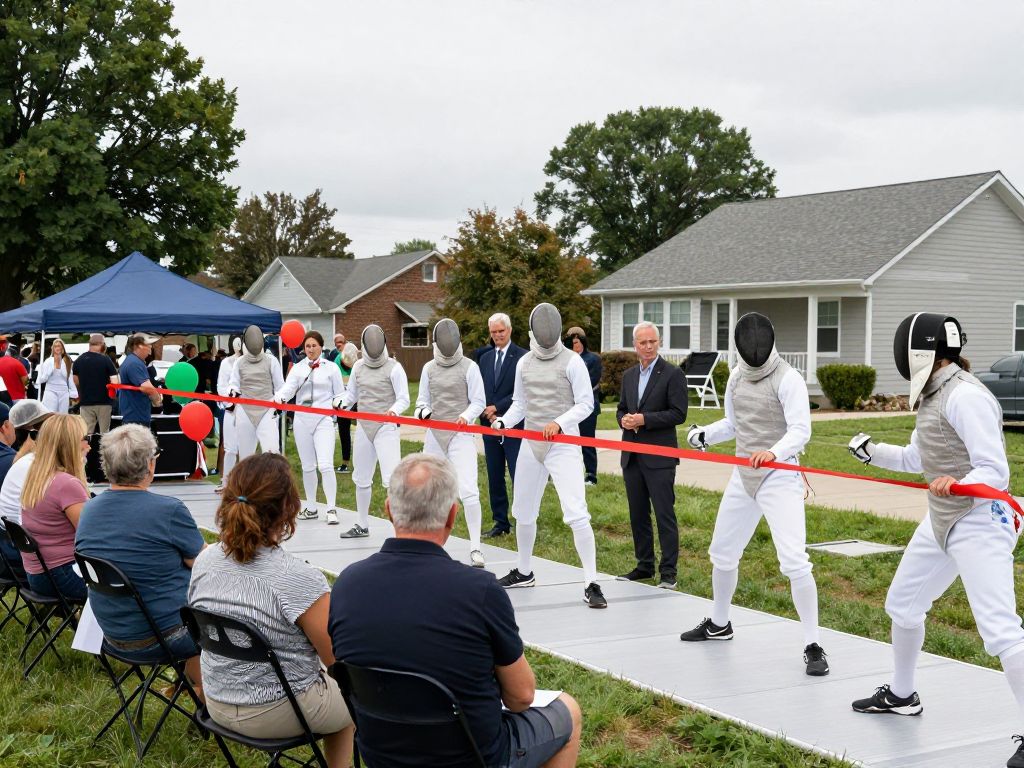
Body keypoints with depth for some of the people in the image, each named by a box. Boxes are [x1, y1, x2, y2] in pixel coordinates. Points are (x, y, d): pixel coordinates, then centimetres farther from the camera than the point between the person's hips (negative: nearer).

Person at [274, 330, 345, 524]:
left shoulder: (331, 368, 4)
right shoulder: (297, 368, 6)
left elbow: (339, 394, 9)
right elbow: (288, 388, -9)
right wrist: (279, 397, -30)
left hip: (323, 421, -3)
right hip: (302, 420, 3)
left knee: (325, 465, -13)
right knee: (307, 466, 10)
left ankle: (332, 509, -9)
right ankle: (311, 508, 21)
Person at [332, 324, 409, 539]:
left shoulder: (394, 367, -10)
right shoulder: (359, 366, 6)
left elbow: (403, 399, -12)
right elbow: (352, 394, 14)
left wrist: (394, 410, -33)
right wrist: (341, 402, -8)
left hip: (386, 427, -6)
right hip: (364, 427, 6)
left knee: (391, 479, -16)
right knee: (361, 478, 15)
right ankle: (363, 526, 31)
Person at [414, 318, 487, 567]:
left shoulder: (469, 367, -6)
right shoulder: (429, 368, 6)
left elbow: (478, 402, -5)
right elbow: (423, 399, 12)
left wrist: (466, 416, -25)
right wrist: (422, 411, -11)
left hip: (460, 435, -5)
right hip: (434, 434, 5)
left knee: (468, 491, -15)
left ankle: (475, 548, -11)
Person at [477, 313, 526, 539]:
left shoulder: (522, 357, -5)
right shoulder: (484, 358, 13)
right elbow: (480, 392, 12)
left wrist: (496, 408, -13)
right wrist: (488, 414, -4)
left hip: (514, 426, -6)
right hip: (490, 426, 6)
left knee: (518, 476, -6)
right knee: (494, 478, 10)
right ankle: (500, 523, 18)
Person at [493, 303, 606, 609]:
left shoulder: (572, 361, -10)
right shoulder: (525, 362, 7)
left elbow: (585, 404, -10)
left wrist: (559, 423, -25)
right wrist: (503, 422, -5)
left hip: (564, 444, -6)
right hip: (531, 444, 6)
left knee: (576, 514, -15)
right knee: (523, 511, 16)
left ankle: (591, 584, -10)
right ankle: (524, 572, 35)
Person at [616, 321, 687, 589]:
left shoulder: (673, 374, -6)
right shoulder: (629, 375, 14)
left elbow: (678, 414, -11)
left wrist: (644, 419, -18)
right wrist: (624, 420, -3)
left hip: (659, 456, -6)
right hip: (632, 455, 6)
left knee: (664, 514, -5)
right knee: (638, 514, 12)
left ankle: (668, 572, 0)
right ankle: (644, 565, 22)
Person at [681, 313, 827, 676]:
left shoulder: (788, 378, -16)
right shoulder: (737, 376, 6)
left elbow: (800, 431, -23)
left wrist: (773, 452, -42)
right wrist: (704, 434, 0)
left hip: (780, 478, -7)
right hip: (743, 477, 7)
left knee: (794, 562, -17)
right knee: (722, 553, 18)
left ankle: (812, 645, -7)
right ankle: (719, 623, 40)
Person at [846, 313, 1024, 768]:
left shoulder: (965, 397, -20)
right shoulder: (936, 395, 10)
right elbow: (917, 459, 23)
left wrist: (958, 484, -40)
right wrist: (873, 453, 11)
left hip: (979, 523, -10)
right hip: (943, 521, 10)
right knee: (902, 606, 22)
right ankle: (901, 695, 41)